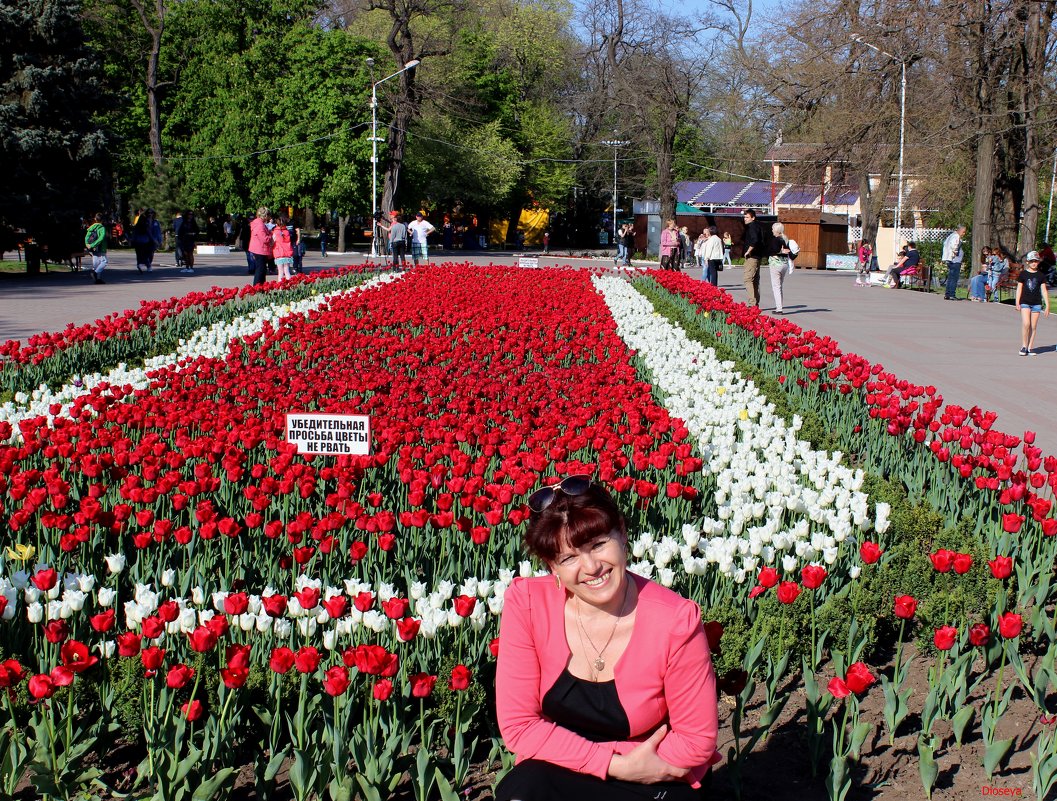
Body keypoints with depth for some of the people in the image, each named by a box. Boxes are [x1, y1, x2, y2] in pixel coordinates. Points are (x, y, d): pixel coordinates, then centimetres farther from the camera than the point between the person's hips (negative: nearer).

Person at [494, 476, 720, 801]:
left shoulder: (677, 621, -21)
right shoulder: (526, 604, -16)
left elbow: (696, 741, -10)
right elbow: (519, 726, -10)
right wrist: (619, 764, -18)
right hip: (558, 773, 2)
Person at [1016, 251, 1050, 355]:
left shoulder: (1041, 275, 6)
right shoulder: (1023, 274, 3)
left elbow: (1044, 290, 7)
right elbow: (1019, 288, 5)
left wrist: (1047, 305, 4)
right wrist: (1017, 302, -2)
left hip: (1037, 303, 2)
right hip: (1025, 302, -2)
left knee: (1033, 326, 3)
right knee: (1026, 324, -15)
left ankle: (1030, 348, 10)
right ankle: (1024, 346, -4)